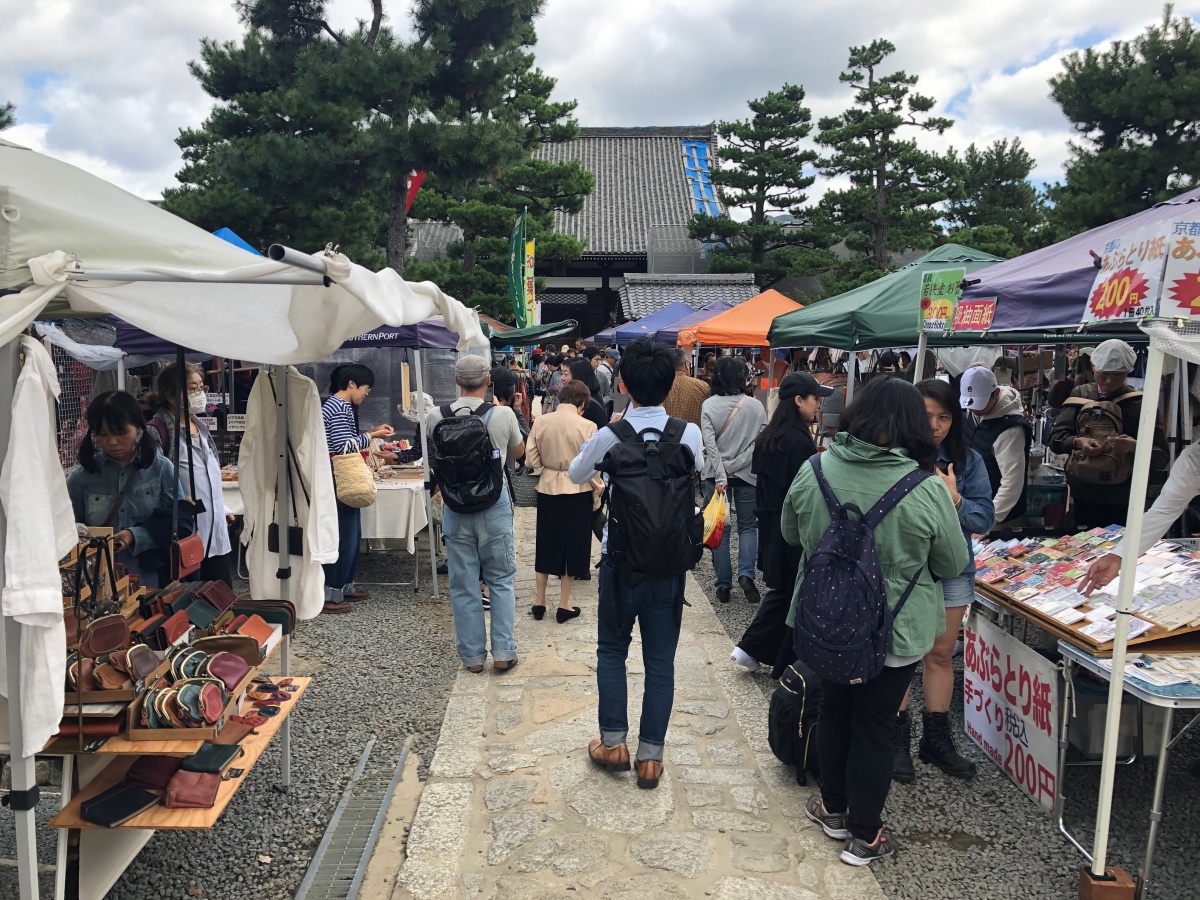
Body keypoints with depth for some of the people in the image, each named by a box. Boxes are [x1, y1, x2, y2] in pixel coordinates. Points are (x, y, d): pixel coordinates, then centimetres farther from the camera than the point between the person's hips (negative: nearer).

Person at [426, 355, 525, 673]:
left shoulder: (435, 417, -6)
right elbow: (518, 452, 9)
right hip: (494, 504, -1)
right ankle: (503, 652, 14)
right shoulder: (503, 415, -10)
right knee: (501, 580, 13)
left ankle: (472, 656, 19)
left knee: (463, 585, 10)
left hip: (455, 506, 1)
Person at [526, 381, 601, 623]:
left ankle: (540, 602, 24)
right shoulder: (586, 426, -14)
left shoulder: (540, 422, -5)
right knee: (572, 546, 11)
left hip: (547, 489, 3)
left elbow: (532, 460, -2)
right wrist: (597, 493, 2)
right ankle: (564, 606, 17)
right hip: (577, 492, -3)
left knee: (546, 544, 17)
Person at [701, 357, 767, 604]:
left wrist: (720, 477, -14)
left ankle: (723, 584, 10)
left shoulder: (709, 405, -6)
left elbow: (710, 444, -13)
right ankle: (746, 573, -6)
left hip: (717, 474, 0)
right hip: (747, 473, 0)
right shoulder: (755, 406, -5)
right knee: (748, 526, 13)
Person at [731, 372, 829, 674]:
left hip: (770, 524, 8)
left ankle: (750, 649, 19)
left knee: (781, 590, 20)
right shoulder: (800, 441, -19)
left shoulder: (768, 437, 8)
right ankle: (787, 663, 17)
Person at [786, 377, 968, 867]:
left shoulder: (814, 471, -14)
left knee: (834, 710, 22)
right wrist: (949, 507, 8)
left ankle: (834, 808, 40)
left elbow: (791, 534, 4)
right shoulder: (928, 491, -21)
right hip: (895, 631, -2)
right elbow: (953, 564, -6)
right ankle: (864, 835, 27)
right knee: (874, 727, 12)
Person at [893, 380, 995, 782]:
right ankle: (899, 739, 24)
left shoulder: (968, 461, -1)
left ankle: (936, 739, 31)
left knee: (941, 654, 15)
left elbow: (984, 519, -4)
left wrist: (955, 499, -22)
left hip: (951, 571, 3)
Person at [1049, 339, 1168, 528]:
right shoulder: (1079, 395, 2)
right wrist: (1078, 442, -23)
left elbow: (1161, 457, -8)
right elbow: (1056, 438, -3)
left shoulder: (1139, 403, -4)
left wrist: (1133, 446, -28)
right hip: (1083, 497, 2)